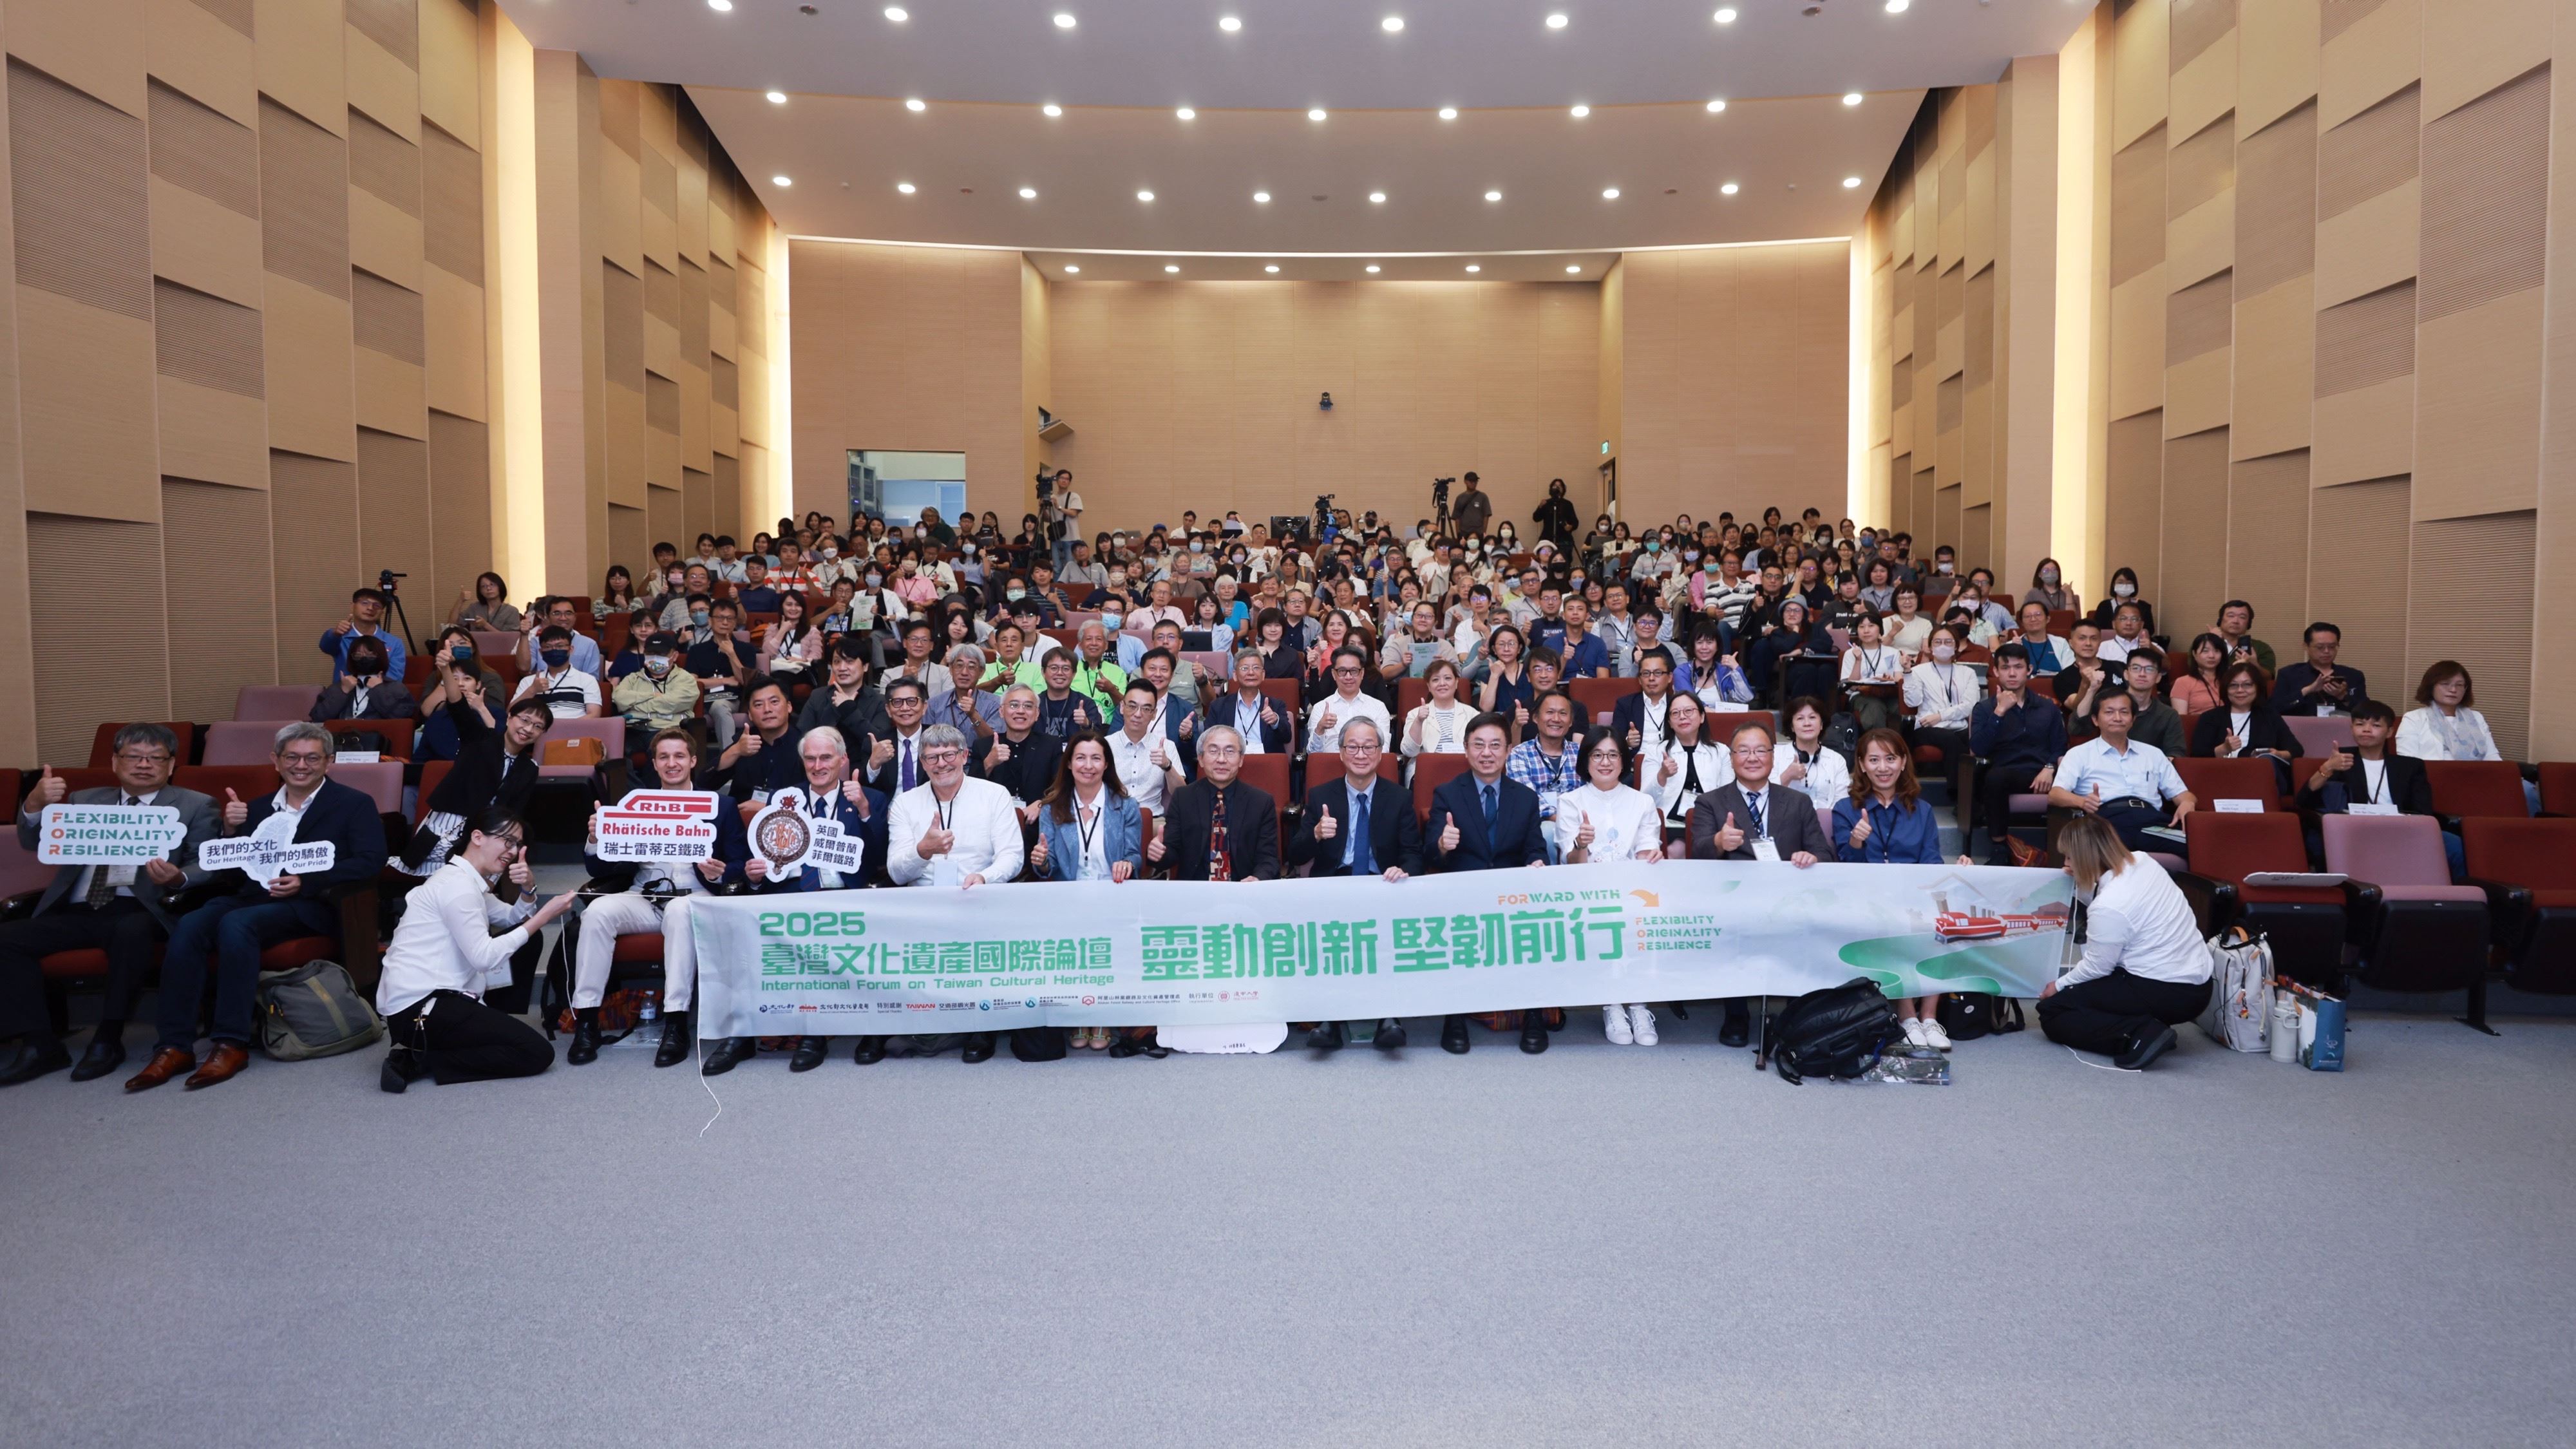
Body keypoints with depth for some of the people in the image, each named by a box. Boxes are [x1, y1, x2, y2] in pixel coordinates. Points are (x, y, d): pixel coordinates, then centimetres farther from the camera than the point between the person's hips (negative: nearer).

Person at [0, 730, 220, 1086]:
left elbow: (206, 867, 1)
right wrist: (35, 804, -8)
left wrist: (177, 879, -23)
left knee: (132, 932, -36)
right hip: (77, 912, 5)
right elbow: (32, 843, 13)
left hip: (141, 911, -4)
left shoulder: (196, 806, 11)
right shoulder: (83, 801, 23)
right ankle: (41, 1044, -13)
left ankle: (108, 1039, -23)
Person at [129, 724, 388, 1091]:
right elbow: (232, 873, 20)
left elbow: (370, 863, -4)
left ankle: (232, 1044, -28)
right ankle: (174, 1046, -26)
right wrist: (231, 831, 2)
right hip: (250, 897, 5)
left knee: (236, 924, -33)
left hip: (310, 904, -5)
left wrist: (306, 882, -16)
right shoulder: (256, 808, 25)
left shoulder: (354, 805, 10)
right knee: (189, 926, -26)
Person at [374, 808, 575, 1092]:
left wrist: (528, 889, -4)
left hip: (430, 998, 10)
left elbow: (513, 919, 16)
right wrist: (545, 915, -16)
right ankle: (421, 1060, -9)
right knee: (537, 1053, -13)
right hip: (418, 1009, -10)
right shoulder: (458, 885, -14)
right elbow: (484, 957, -20)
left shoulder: (469, 880, 16)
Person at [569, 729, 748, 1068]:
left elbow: (741, 867, 5)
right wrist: (595, 841, -11)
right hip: (642, 899, 3)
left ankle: (676, 1024, -35)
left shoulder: (721, 807, 10)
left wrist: (720, 873, -17)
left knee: (680, 910, -37)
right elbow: (603, 871, 9)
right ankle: (586, 1020, -23)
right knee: (598, 910, -27)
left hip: (693, 899, -3)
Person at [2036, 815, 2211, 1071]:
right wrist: (2080, 883, 4)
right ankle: (2144, 1028, 10)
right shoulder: (2143, 862, -1)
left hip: (2166, 994, -9)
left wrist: (2059, 986, 5)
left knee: (2052, 1013, -2)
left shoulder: (2108, 907, -24)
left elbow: (2097, 967, -10)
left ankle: (2138, 1035, -16)